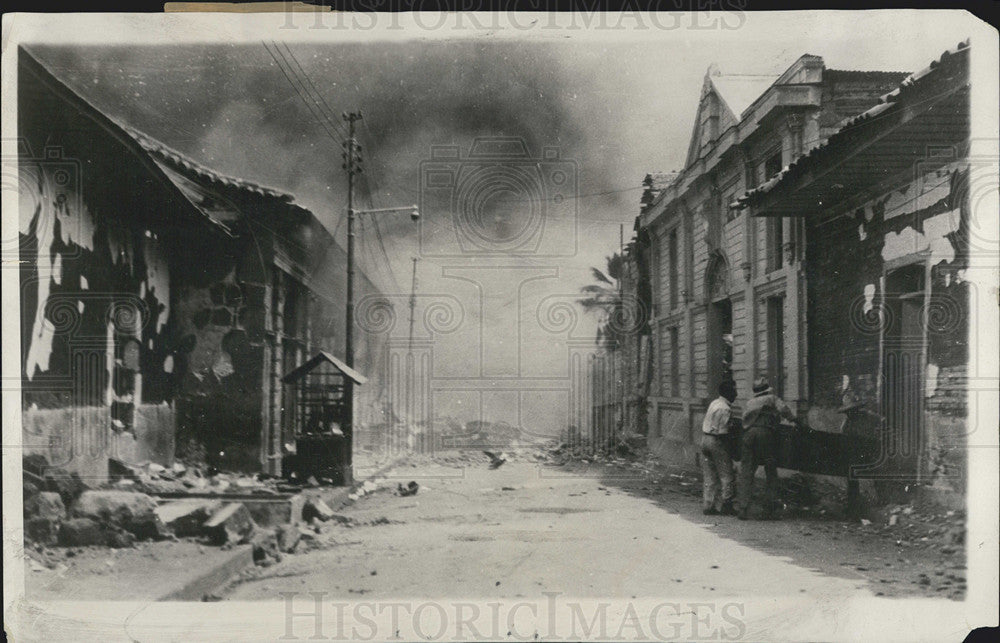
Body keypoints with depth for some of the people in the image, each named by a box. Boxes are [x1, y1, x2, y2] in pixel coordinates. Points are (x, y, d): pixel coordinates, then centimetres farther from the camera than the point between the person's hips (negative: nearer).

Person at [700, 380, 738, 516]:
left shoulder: (714, 403, 10)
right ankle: (726, 506, 2)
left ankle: (707, 506, 12)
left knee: (709, 476, 11)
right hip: (716, 442, -9)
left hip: (705, 438, 9)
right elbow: (722, 432, -19)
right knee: (726, 476, 1)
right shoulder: (725, 409, -17)